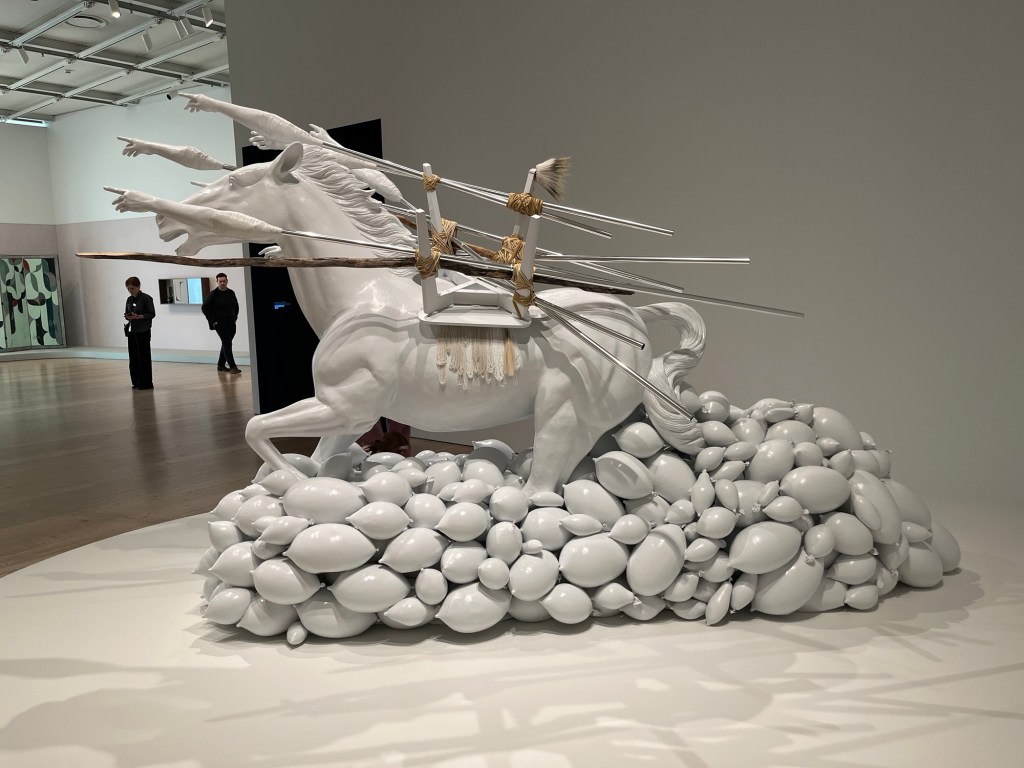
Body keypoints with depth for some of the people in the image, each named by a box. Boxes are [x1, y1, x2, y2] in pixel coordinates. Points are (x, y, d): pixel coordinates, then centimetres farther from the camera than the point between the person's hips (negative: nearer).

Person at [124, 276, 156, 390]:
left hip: (143, 331, -6)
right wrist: (128, 317, -6)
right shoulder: (129, 300, 12)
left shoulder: (146, 298, -7)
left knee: (143, 357, -4)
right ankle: (136, 382, 15)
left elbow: (152, 314, -10)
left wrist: (138, 316, -22)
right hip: (131, 331, 6)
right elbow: (127, 314, 17)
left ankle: (146, 383, 2)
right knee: (133, 357, 6)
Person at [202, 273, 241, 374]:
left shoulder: (231, 293, 10)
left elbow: (236, 307, 23)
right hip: (220, 324, -6)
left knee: (226, 344, 12)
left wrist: (235, 318, 12)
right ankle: (232, 367, -16)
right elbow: (205, 308, -5)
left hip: (231, 324, 6)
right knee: (227, 344, -13)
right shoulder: (213, 295, -6)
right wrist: (212, 320, -9)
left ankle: (221, 365, 23)